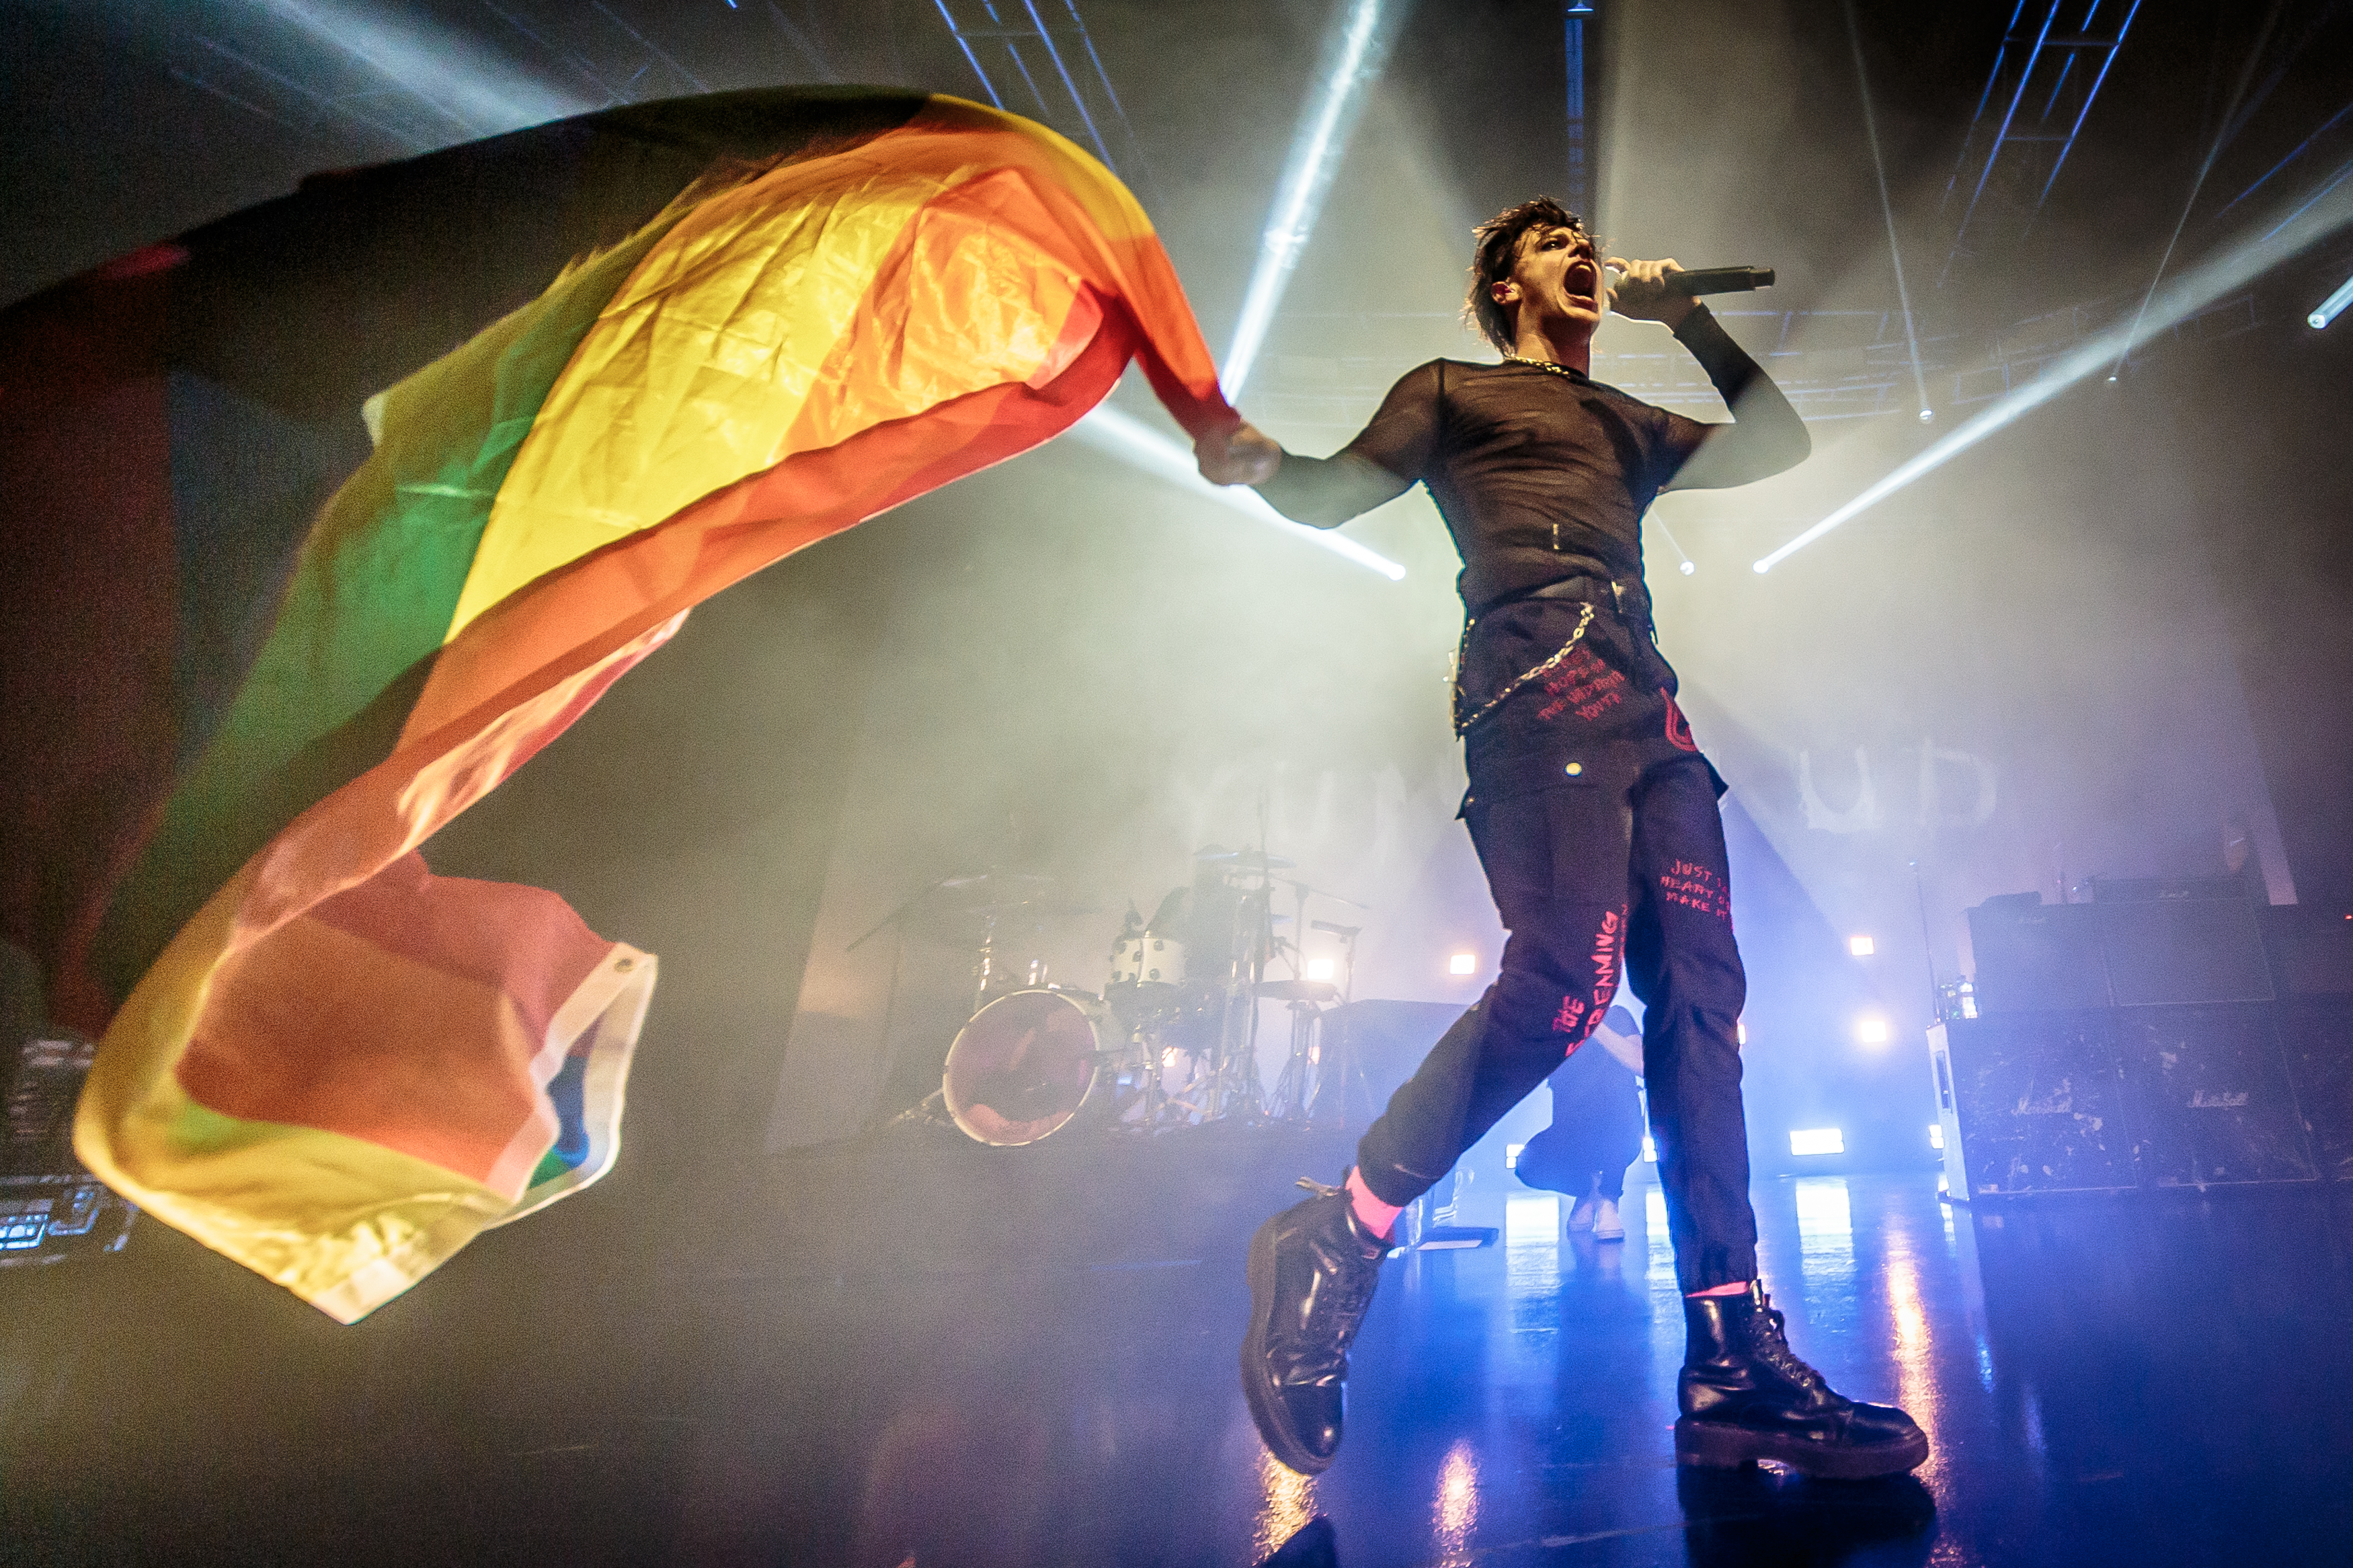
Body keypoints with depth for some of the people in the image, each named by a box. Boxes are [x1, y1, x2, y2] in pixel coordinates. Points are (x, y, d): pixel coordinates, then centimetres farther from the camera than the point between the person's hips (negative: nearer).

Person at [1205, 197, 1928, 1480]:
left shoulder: (1628, 425, 37)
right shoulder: (1453, 392, 21)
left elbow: (1780, 443, 35)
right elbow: (1335, 491, 9)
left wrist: (1684, 314, 29)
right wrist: (1256, 461, -14)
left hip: (1646, 703, 7)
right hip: (1538, 674, -7)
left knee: (1697, 994, -7)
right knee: (1568, 975, -26)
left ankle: (1732, 1368, -5)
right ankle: (1333, 1241, -15)